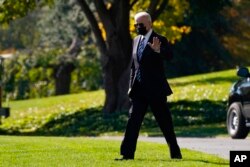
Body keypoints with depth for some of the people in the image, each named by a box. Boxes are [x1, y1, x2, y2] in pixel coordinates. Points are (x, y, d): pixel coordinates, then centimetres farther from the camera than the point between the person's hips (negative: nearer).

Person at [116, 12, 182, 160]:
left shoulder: (160, 40, -7)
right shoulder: (136, 40, 13)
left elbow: (169, 56, -25)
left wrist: (158, 50, -44)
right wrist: (132, 85, 12)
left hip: (155, 89, -6)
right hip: (139, 90, 6)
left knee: (165, 122, 2)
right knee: (133, 120, -3)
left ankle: (175, 152, 14)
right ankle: (128, 154, -5)